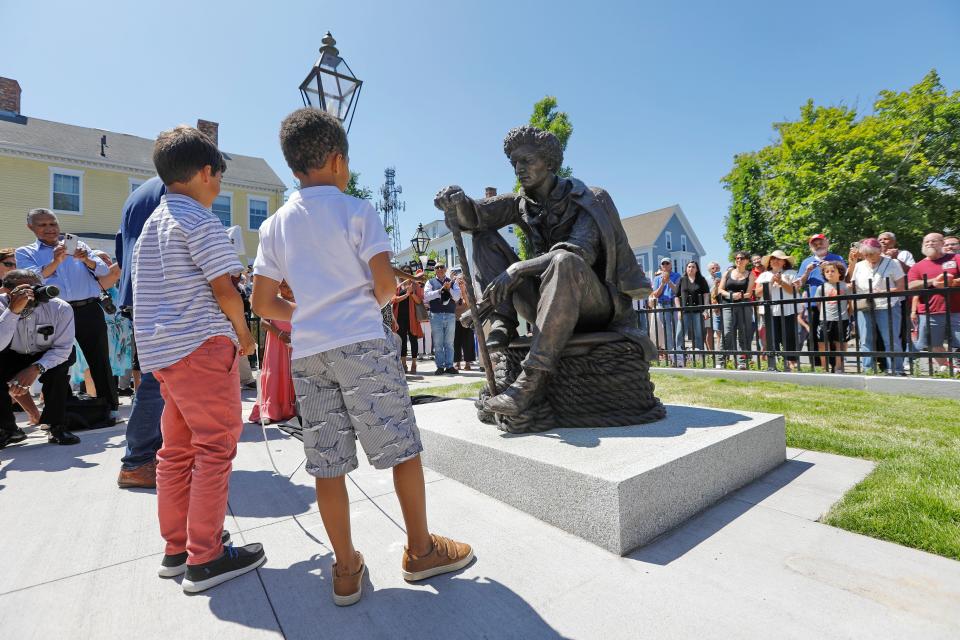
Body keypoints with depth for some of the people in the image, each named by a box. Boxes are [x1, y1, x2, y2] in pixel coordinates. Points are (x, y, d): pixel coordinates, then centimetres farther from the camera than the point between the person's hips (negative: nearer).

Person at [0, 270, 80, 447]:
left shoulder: (60, 308, -23)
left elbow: (63, 348, -22)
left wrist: (37, 368, -37)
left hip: (48, 358, -1)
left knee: (58, 368, -33)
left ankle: (57, 427, -16)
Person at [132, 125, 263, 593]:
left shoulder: (153, 221, 19)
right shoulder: (200, 221, -9)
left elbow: (163, 289, 20)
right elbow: (224, 289, -15)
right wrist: (244, 334, -1)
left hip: (161, 349, 9)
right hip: (202, 345, -9)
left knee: (177, 449, 14)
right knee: (216, 447, -2)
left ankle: (177, 549, 24)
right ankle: (205, 559, 6)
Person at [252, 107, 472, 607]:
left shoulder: (274, 225, 13)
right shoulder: (356, 210, -1)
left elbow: (263, 303, 10)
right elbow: (386, 283, -9)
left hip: (307, 352, 6)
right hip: (362, 343, -5)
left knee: (327, 463, 9)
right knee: (402, 448, 6)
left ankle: (346, 569, 22)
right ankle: (420, 549, 20)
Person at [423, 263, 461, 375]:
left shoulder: (452, 282, 14)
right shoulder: (430, 282, 10)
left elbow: (457, 297, 3)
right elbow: (426, 295, -6)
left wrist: (449, 289, -12)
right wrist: (440, 290, -11)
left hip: (450, 315, 1)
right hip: (436, 315, -1)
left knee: (449, 342, 4)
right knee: (438, 343, 0)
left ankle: (449, 366, 9)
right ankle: (440, 366, 6)